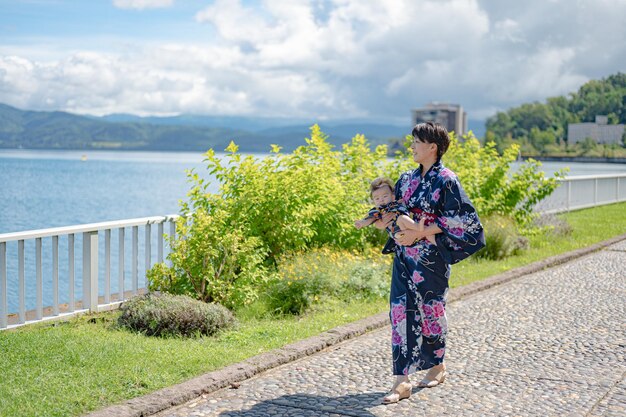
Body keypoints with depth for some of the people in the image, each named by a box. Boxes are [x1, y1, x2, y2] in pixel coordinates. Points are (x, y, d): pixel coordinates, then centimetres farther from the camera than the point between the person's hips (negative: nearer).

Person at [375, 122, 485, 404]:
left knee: (430, 309, 6)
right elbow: (396, 209, 18)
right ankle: (402, 381, 3)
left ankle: (437, 366, 27)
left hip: (431, 257, -6)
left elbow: (458, 220, -12)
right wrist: (384, 219, -5)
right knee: (401, 311, -2)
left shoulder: (446, 180, -9)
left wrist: (421, 232, -18)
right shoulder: (407, 179, 11)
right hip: (405, 256, 6)